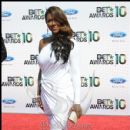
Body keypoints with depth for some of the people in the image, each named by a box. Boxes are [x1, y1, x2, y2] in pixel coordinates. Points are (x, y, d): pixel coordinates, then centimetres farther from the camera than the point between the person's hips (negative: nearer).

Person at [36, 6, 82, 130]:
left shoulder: (70, 44, -8)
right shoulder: (43, 42, 6)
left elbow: (75, 74, -8)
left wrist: (77, 101, -11)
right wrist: (39, 94, 14)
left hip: (63, 93, -5)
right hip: (47, 93, 5)